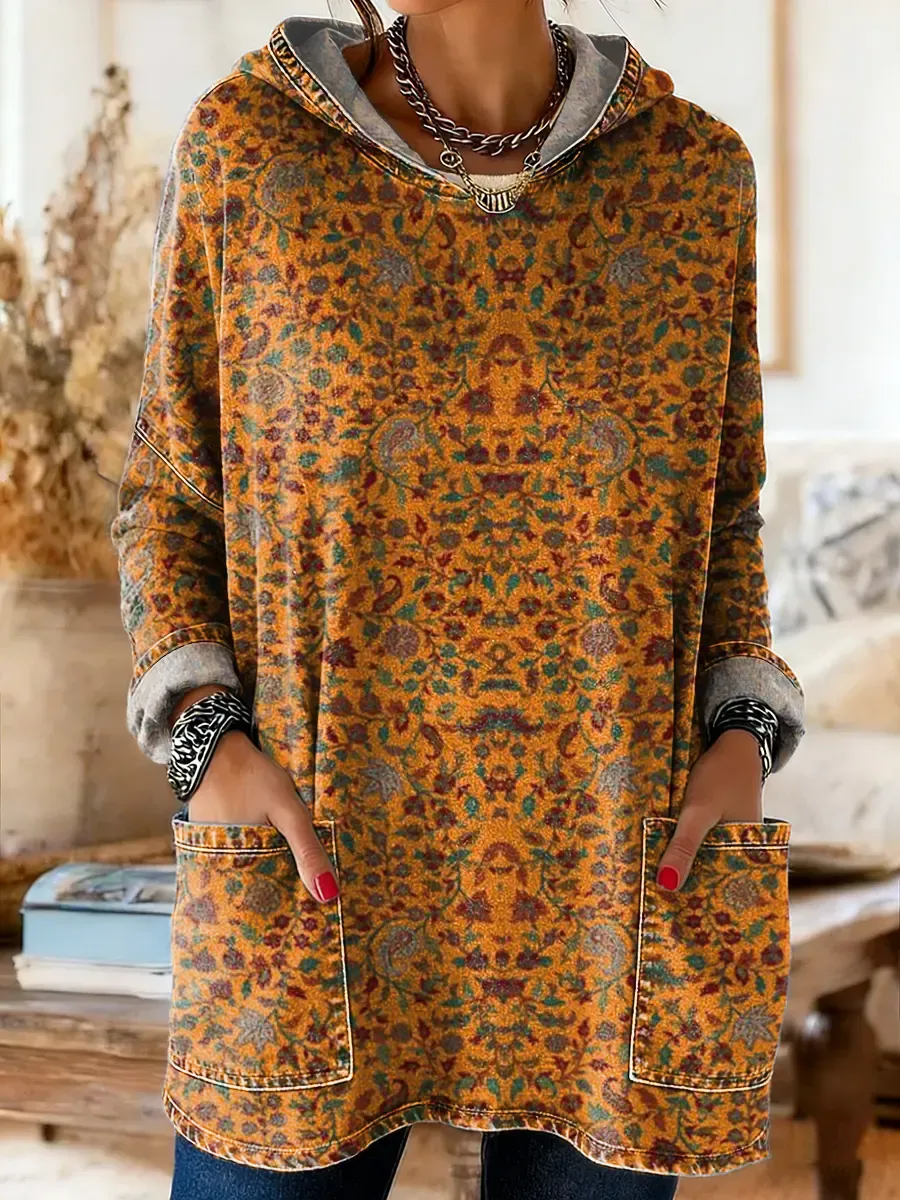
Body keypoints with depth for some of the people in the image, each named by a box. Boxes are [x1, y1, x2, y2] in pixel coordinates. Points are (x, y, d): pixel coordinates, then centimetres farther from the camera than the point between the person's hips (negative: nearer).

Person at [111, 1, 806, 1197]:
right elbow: (170, 494, 6)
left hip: (618, 890, 1)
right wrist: (207, 744, -10)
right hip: (323, 878, -1)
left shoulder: (696, 171, 3)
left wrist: (745, 743, -5)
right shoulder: (243, 142, -1)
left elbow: (720, 516, 11)